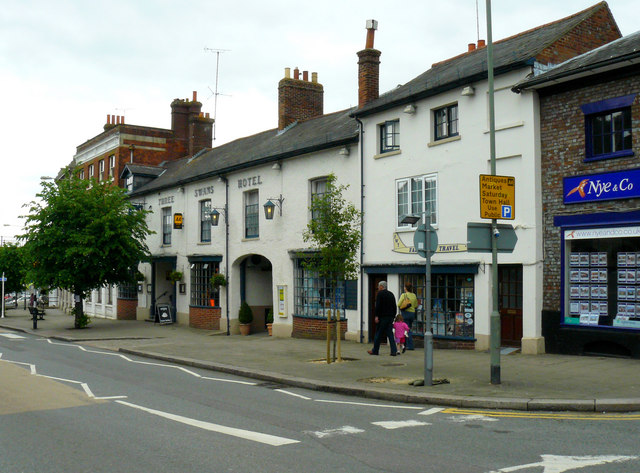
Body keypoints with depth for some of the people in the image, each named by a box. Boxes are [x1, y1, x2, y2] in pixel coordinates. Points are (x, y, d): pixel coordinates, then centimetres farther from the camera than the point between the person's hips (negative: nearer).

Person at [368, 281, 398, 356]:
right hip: (390, 316, 6)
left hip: (383, 316, -6)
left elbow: (378, 306, -14)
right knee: (390, 333, 5)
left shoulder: (380, 293, -5)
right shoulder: (391, 294, 15)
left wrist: (377, 316, -14)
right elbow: (394, 307, 16)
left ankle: (375, 350, 10)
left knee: (378, 334, 2)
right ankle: (394, 351, -3)